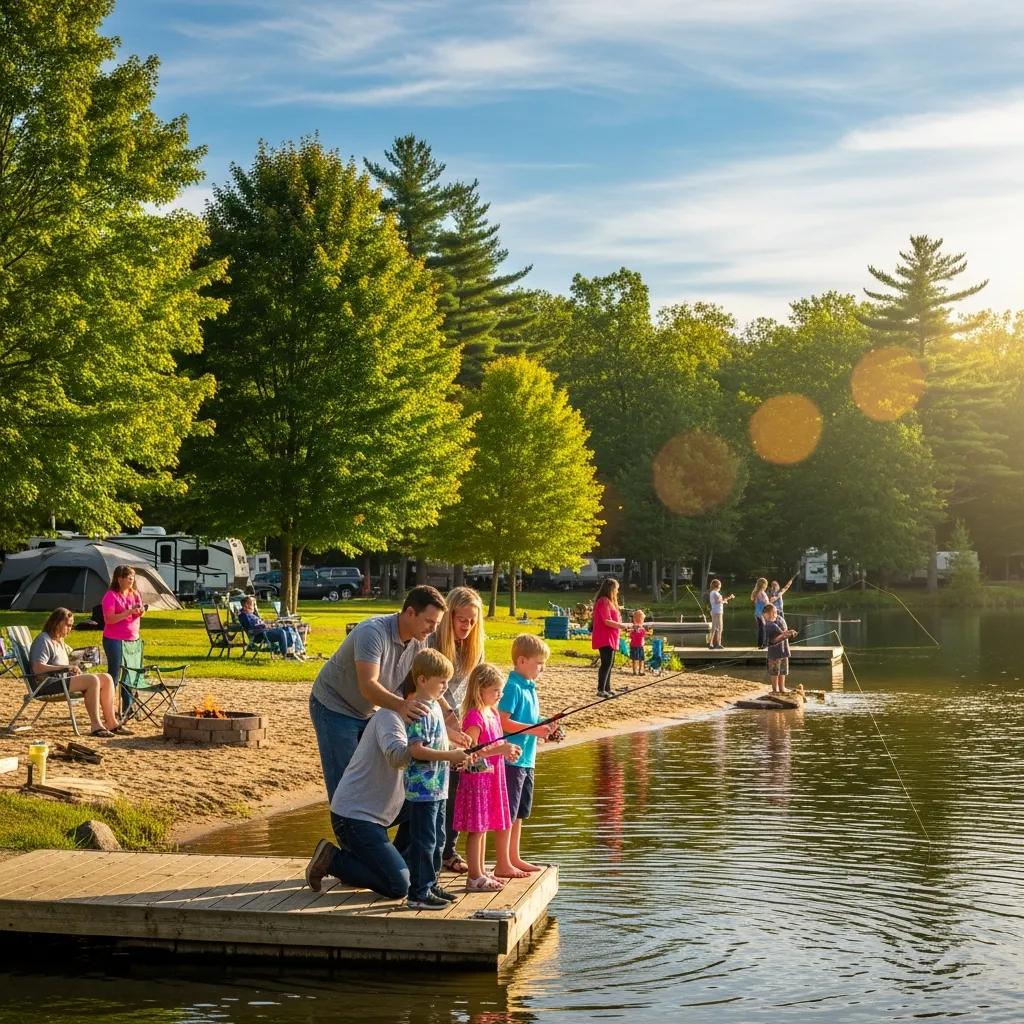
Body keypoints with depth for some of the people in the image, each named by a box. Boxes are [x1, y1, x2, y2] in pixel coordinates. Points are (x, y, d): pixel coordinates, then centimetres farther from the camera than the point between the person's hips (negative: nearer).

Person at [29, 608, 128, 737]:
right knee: (92, 680, -30)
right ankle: (96, 726, -30)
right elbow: (37, 668, -23)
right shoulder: (43, 640, -10)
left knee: (106, 678, -4)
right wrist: (67, 667, -23)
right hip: (48, 684, -10)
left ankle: (111, 723, -7)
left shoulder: (60, 641, 21)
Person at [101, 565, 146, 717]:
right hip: (114, 640, -6)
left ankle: (127, 707, 19)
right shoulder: (111, 596, -11)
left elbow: (140, 614, 19)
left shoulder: (135, 594, 10)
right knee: (114, 674, -3)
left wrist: (141, 611, -5)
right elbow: (109, 619, -20)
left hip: (132, 639, 7)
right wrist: (129, 612, -24)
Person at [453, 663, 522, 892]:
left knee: (485, 826, 15)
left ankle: (482, 871, 24)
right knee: (477, 828, -4)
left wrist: (507, 750, 7)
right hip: (477, 777, -9)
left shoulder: (493, 713, 13)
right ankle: (475, 877, 0)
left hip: (492, 777, 9)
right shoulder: (474, 717, -17)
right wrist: (501, 749, -27)